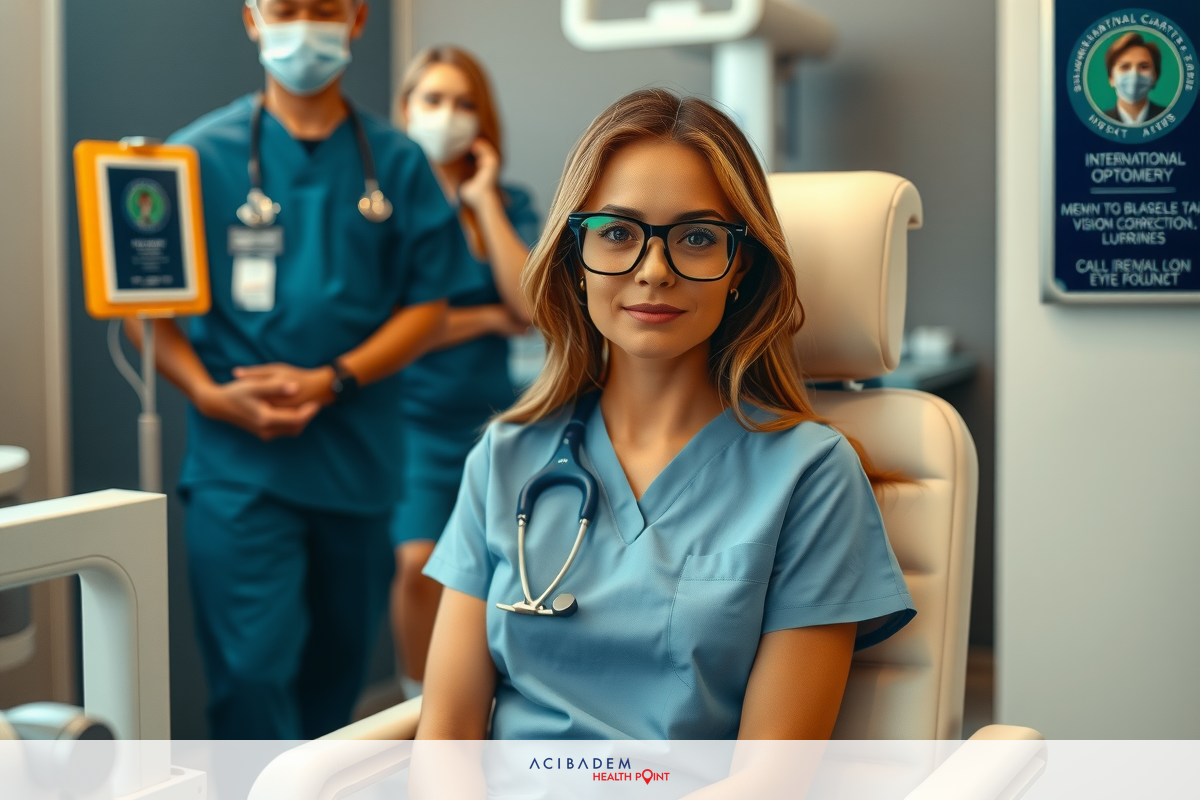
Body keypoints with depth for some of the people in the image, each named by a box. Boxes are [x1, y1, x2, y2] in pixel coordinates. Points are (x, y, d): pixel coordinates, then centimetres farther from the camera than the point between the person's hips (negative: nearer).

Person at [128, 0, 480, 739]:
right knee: (252, 671, -8)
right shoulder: (202, 154, 2)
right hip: (240, 463, -2)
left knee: (338, 665, 14)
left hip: (359, 457, 3)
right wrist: (210, 394, -14)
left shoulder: (397, 164, 6)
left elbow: (428, 304, 3)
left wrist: (329, 382, -10)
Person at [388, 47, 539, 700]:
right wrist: (487, 318, -4)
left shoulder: (508, 204, 6)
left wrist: (484, 203, -8)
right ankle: (422, 702, 4)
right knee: (418, 562, -15)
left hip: (487, 416, 3)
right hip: (411, 416, -3)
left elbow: (532, 306, -9)